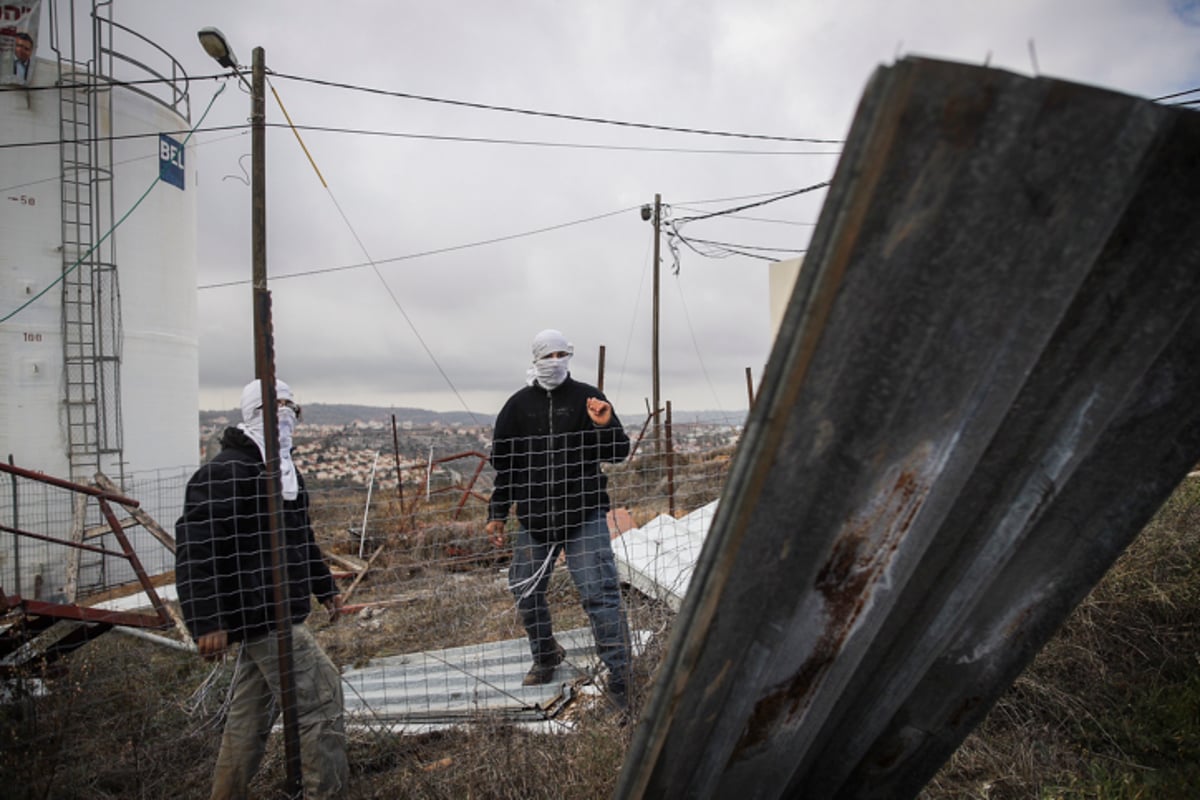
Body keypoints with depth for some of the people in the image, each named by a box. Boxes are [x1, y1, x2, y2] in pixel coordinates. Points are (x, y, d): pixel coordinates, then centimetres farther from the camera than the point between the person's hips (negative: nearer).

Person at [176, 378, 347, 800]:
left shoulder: (283, 470, 15)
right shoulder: (222, 473, -16)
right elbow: (196, 547, -21)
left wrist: (324, 586, 29)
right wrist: (207, 622, -24)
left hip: (277, 612, 10)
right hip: (264, 615, -10)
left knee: (252, 711, 18)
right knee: (321, 696, -5)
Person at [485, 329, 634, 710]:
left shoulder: (588, 398, -1)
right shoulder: (518, 405, 5)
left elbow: (619, 454, -2)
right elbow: (502, 463, 11)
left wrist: (606, 426, -22)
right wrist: (497, 514, 11)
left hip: (585, 515, -3)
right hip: (534, 518, 3)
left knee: (599, 593, -9)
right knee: (526, 593, 13)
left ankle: (619, 675, 2)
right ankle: (546, 656, 38)